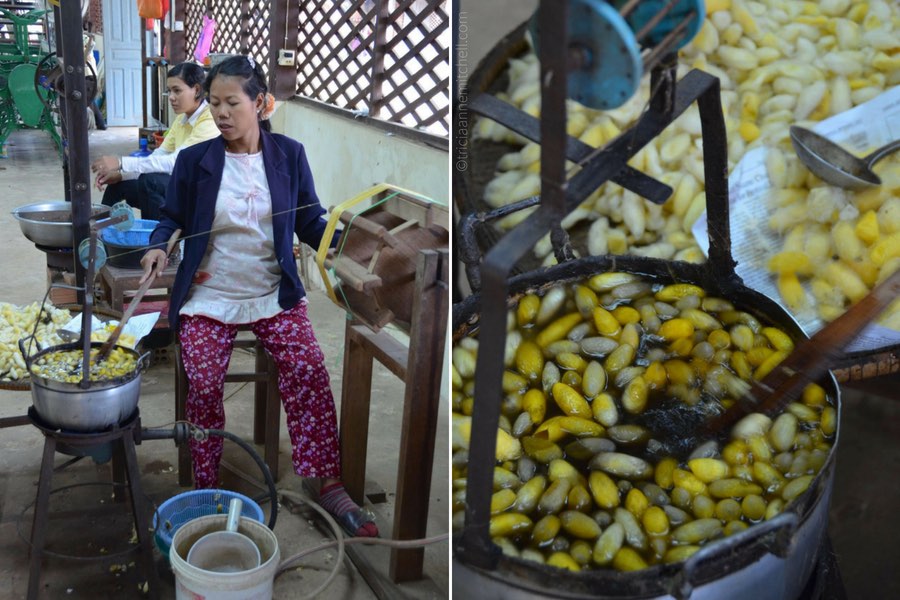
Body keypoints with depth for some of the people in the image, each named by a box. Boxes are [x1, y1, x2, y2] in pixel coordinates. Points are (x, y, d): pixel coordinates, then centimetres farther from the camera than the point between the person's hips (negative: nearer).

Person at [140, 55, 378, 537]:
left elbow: (310, 223, 4)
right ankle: (205, 488, 2)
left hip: (274, 293, 0)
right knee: (203, 384, -18)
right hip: (207, 297, 0)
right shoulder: (194, 159, -1)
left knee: (308, 371, -20)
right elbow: (172, 217, 10)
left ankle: (328, 485, -12)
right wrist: (157, 245, -11)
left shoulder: (289, 154, 1)